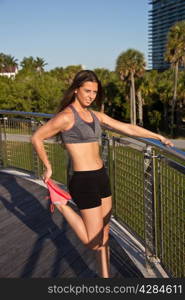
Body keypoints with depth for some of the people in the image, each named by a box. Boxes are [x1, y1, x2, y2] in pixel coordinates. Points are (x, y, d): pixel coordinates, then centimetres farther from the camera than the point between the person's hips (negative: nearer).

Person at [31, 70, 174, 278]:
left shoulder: (95, 115, 9)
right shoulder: (66, 116, -13)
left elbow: (127, 128, 15)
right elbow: (36, 138, -5)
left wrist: (159, 137, 19)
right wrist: (48, 168, 2)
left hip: (101, 177, 8)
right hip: (84, 181, -8)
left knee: (104, 235, 16)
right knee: (94, 243, -1)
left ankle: (105, 276, 31)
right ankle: (62, 204, 13)